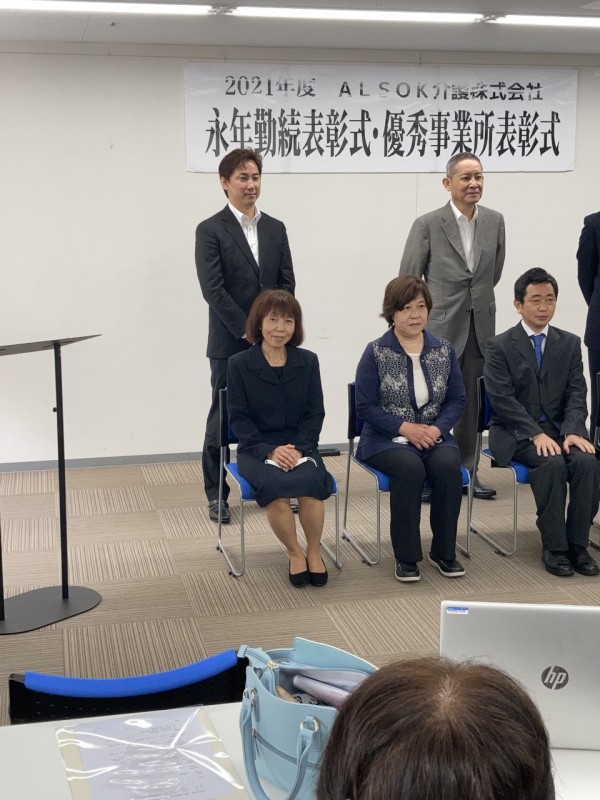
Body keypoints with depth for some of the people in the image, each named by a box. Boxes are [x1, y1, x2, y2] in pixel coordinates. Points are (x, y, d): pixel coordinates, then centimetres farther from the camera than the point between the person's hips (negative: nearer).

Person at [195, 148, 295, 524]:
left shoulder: (276, 228, 11)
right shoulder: (210, 230, -3)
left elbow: (287, 282, 8)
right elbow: (213, 289, -11)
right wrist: (248, 330, -13)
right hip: (230, 343, -4)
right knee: (223, 417, 3)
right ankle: (216, 494, 13)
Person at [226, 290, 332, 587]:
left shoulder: (308, 361, 7)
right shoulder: (239, 364, 1)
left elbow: (315, 413, 5)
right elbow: (239, 418, -3)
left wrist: (300, 448, -12)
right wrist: (270, 450, -17)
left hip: (300, 446, 2)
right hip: (256, 449, -1)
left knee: (309, 482, -30)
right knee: (275, 486, -32)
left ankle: (314, 552, -6)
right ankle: (295, 553, -8)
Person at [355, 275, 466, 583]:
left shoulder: (444, 350, 7)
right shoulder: (375, 353, -3)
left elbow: (457, 400, 8)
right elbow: (365, 406, -5)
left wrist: (437, 428, -11)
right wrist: (405, 428, -16)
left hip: (433, 435, 3)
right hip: (387, 439, -3)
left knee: (447, 465, -29)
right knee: (409, 467, -34)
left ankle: (444, 552, -13)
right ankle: (406, 557, -19)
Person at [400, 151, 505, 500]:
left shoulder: (495, 221, 4)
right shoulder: (427, 224, -8)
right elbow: (408, 279, -2)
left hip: (480, 327, 4)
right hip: (440, 328, -4)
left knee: (472, 405, 11)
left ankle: (468, 471, 22)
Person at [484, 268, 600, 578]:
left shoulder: (570, 343, 11)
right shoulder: (498, 346, -1)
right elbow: (503, 400, -11)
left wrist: (572, 431, -16)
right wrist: (536, 434, -22)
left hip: (560, 428, 4)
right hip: (517, 433, -3)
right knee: (552, 463, -32)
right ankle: (554, 547, -21)